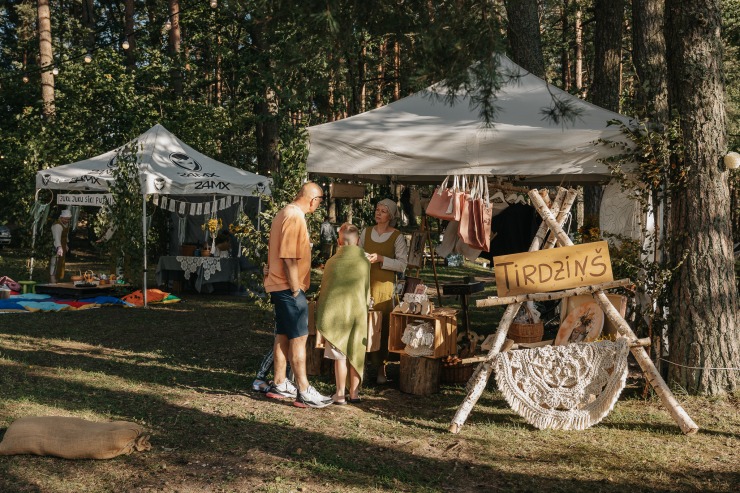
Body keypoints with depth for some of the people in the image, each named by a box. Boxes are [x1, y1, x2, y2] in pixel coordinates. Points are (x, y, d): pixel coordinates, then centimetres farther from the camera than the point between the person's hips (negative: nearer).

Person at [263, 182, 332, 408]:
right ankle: (304, 392, -6)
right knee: (299, 338, -8)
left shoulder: (286, 212, 15)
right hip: (289, 287, -10)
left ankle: (279, 384, 22)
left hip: (280, 286, 10)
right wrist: (295, 290, -18)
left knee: (283, 336, 14)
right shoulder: (295, 217, -17)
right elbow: (289, 258, -22)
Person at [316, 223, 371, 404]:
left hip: (337, 313, -1)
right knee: (355, 354, 11)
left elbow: (324, 290, 6)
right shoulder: (365, 262, -1)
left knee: (339, 355, 4)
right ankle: (354, 393, 17)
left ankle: (340, 394, 7)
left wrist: (321, 314, 18)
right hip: (358, 312, 1)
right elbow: (367, 292, 9)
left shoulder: (332, 262, -4)